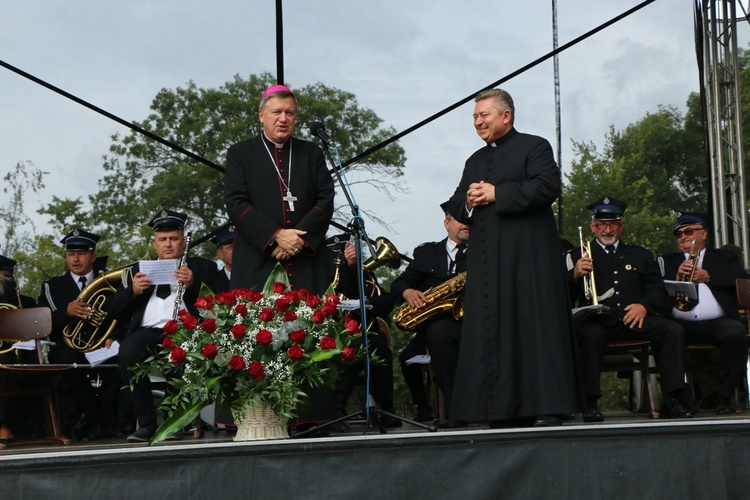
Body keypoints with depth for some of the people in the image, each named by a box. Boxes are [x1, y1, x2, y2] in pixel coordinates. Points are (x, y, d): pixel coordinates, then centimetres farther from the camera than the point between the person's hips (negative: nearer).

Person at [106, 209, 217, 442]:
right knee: (128, 351, -32)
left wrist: (193, 285, -11)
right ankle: (146, 422, -22)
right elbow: (112, 311, 18)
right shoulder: (137, 270, 27)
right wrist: (132, 291, 0)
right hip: (147, 331, 2)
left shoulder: (202, 268, 21)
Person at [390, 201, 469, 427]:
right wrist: (407, 292, -10)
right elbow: (397, 285, 13)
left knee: (438, 331, -36)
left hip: (464, 321, -5)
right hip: (427, 324, 5)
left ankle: (455, 409, -36)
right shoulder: (426, 252, 18)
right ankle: (422, 406, 11)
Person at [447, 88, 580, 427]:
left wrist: (497, 194, -12)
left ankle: (546, 408, -9)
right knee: (492, 332, 2)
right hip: (486, 261, 7)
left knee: (535, 327, -9)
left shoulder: (534, 147, 5)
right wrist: (467, 202, -3)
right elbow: (455, 205, 21)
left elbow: (548, 186, -12)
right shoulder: (475, 161, 26)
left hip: (528, 257, -6)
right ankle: (503, 410, 4)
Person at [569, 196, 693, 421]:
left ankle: (673, 399, -26)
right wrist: (575, 276, -16)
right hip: (598, 320, -2)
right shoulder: (578, 255, 18)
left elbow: (658, 290, 16)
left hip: (635, 318, 3)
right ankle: (590, 403, -33)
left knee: (673, 330, -24)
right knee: (591, 334, -37)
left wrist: (645, 305, -7)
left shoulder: (641, 255, 26)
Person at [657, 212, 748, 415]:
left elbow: (739, 279, 7)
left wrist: (708, 277, -2)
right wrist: (677, 278, -3)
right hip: (681, 324, 1)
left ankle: (725, 396, -24)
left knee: (735, 333, -34)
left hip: (718, 322, -1)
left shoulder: (725, 257, 26)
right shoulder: (667, 261, 28)